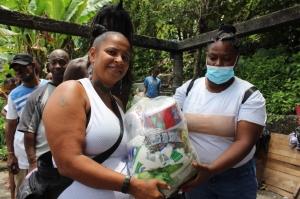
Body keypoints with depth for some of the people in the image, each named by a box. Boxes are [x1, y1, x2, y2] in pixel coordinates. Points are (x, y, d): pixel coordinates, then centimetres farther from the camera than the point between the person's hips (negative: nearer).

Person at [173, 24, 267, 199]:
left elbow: (244, 142, -19)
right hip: (194, 173, 2)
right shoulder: (188, 89, -4)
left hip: (236, 178, -1)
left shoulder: (250, 95, -11)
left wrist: (211, 169, -32)